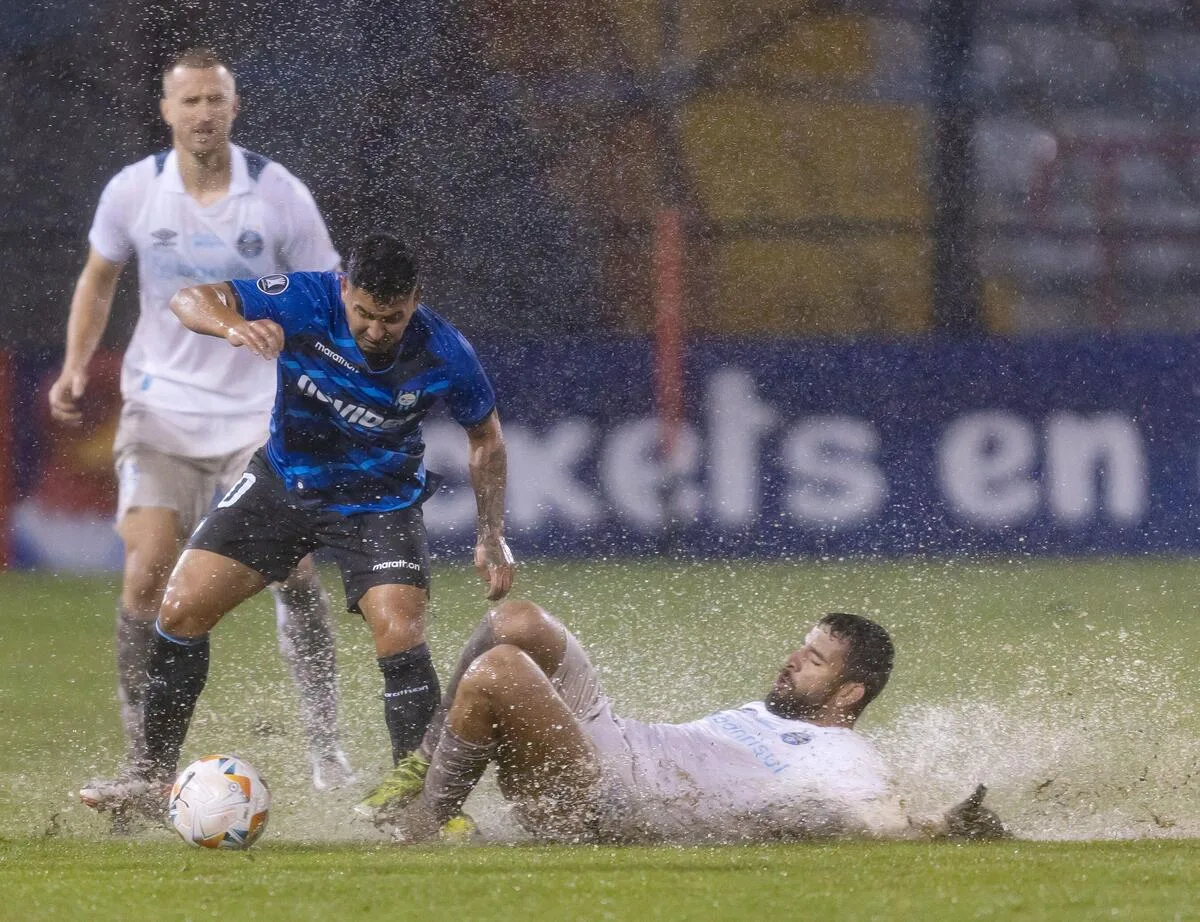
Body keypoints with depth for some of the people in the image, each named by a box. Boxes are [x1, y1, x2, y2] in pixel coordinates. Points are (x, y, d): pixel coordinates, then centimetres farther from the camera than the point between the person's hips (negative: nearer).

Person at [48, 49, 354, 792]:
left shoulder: (279, 195, -10)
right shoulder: (133, 192, -5)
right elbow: (99, 278, 14)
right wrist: (77, 367, 2)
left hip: (260, 411, -1)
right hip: (162, 409, 1)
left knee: (292, 569, -8)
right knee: (147, 573, -11)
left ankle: (326, 745, 7)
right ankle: (144, 760, -4)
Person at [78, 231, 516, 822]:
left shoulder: (443, 355, -23)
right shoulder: (307, 301, -25)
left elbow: (485, 436, -3)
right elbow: (191, 298, -27)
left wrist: (492, 540, -3)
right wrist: (233, 326, -50)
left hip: (379, 500, -2)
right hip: (284, 480, 2)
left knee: (399, 637, -22)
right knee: (182, 609, -5)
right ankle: (153, 778, 9)